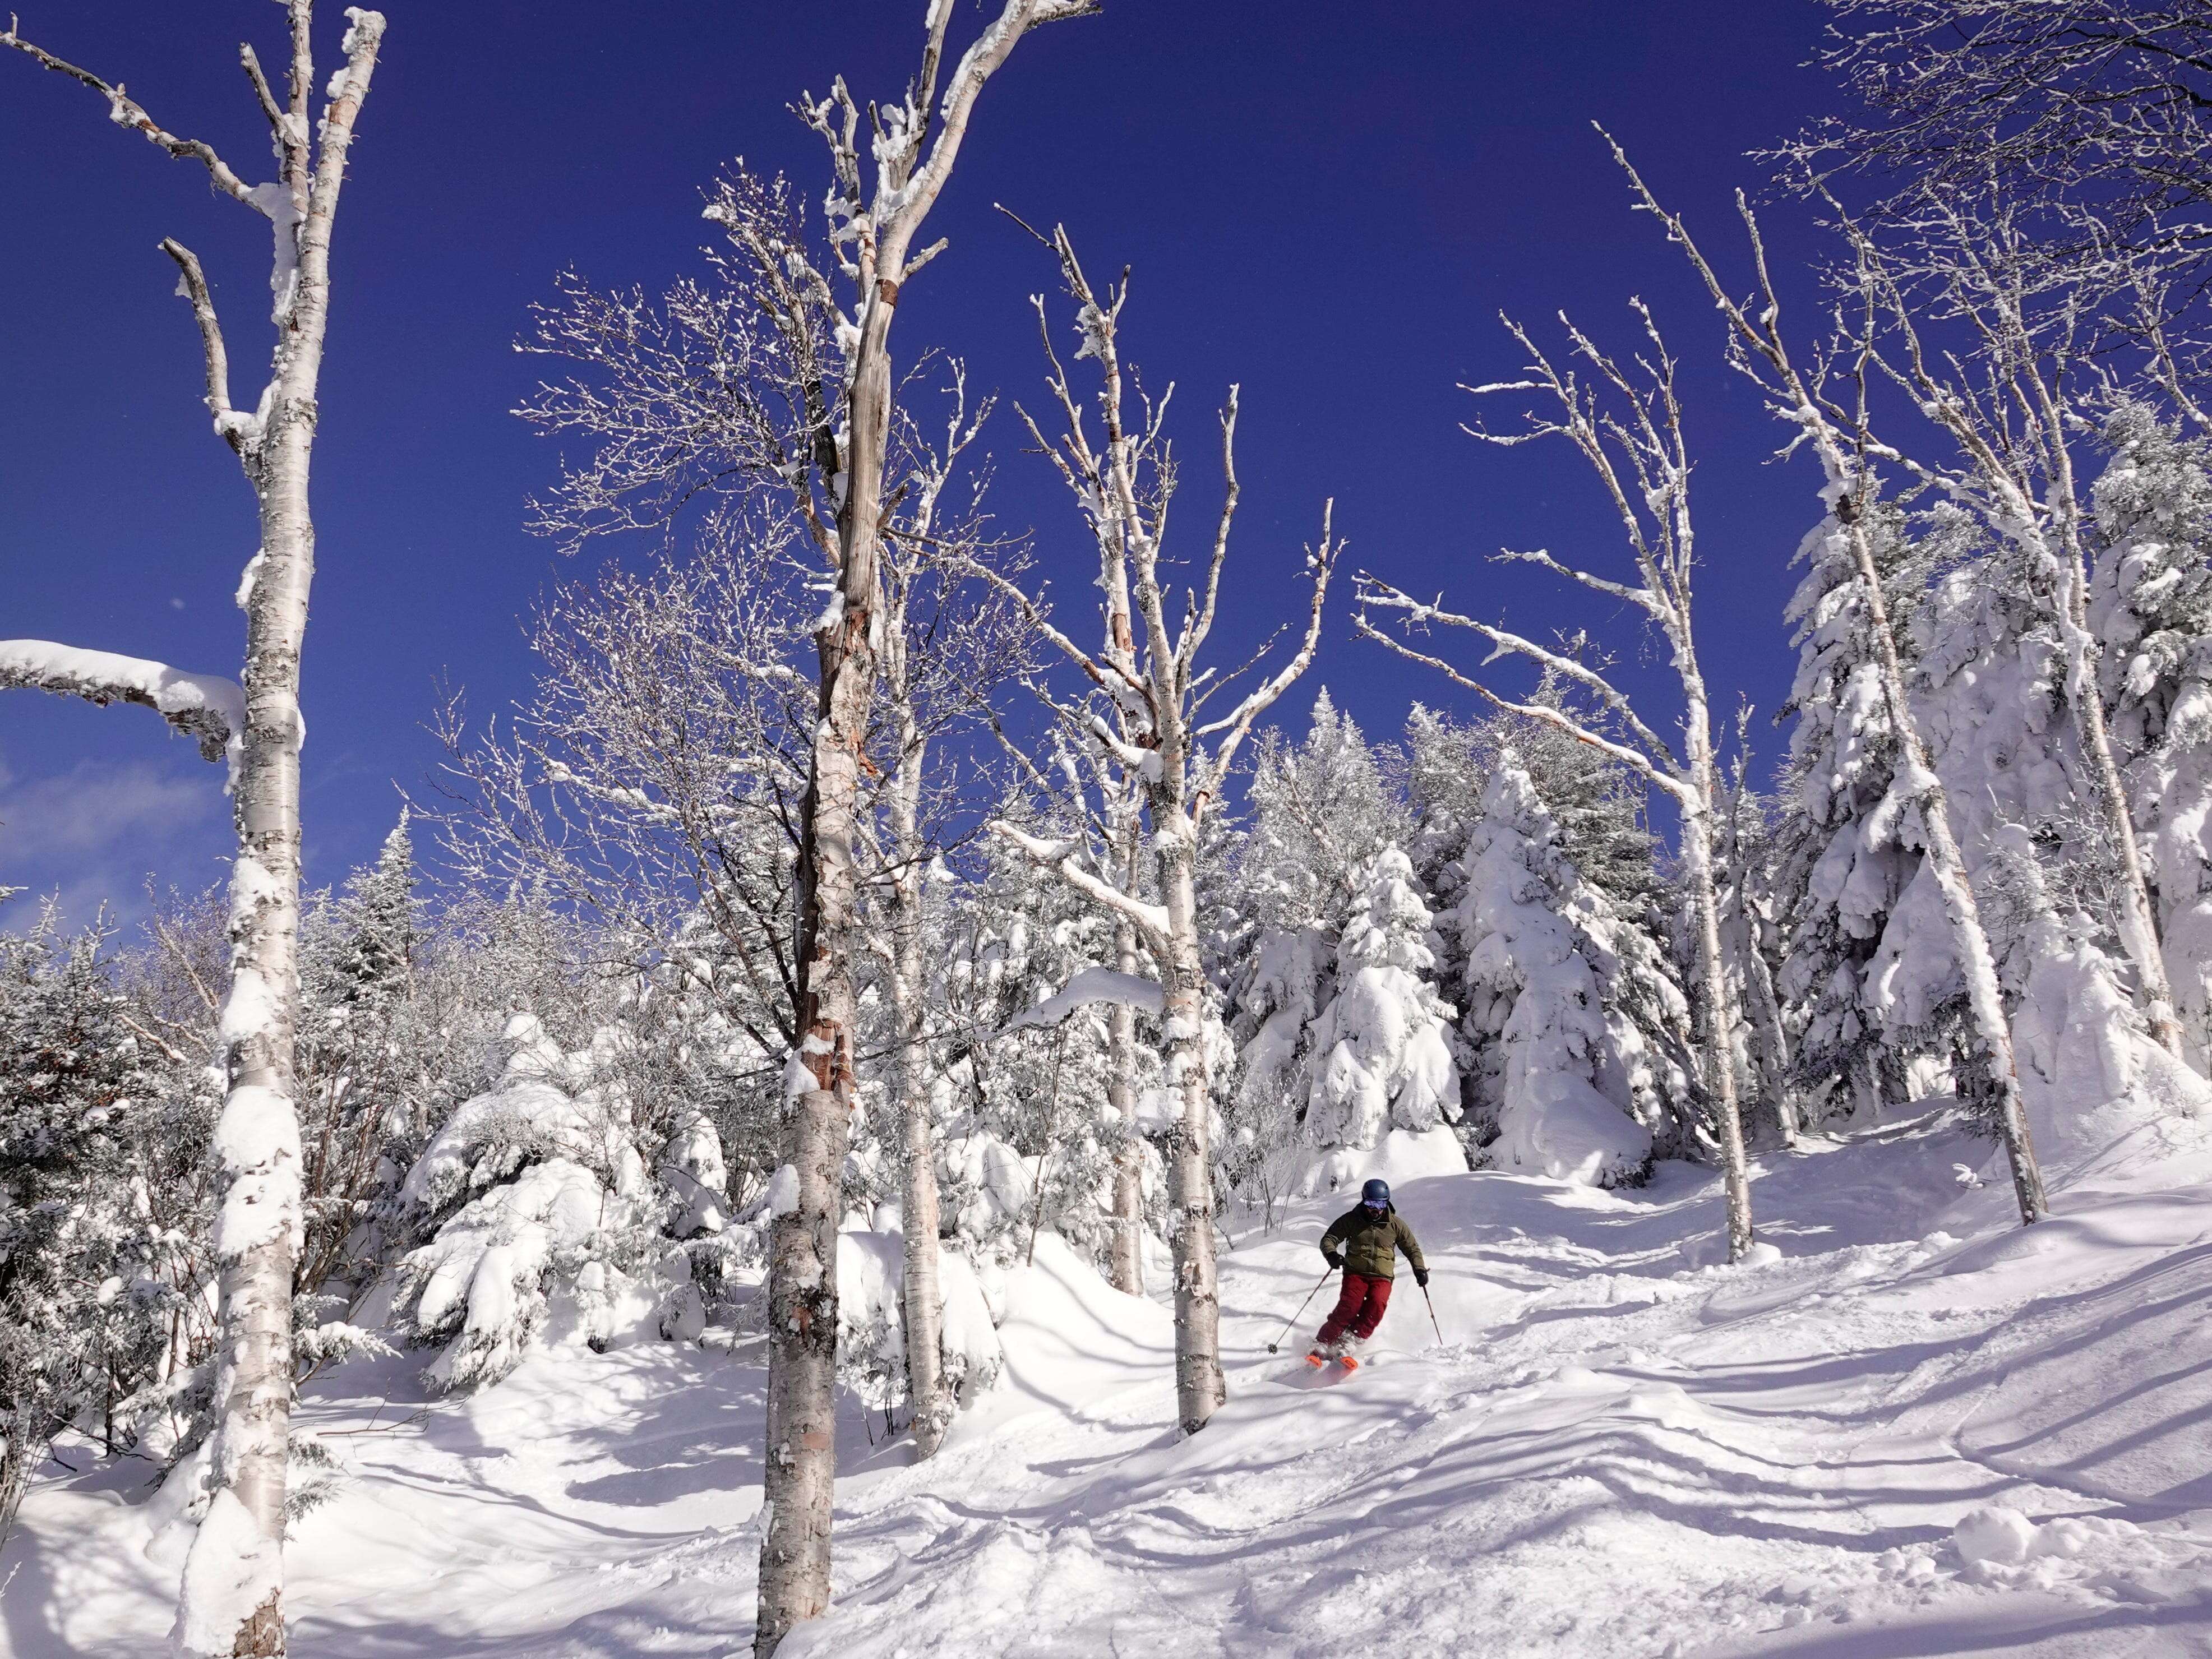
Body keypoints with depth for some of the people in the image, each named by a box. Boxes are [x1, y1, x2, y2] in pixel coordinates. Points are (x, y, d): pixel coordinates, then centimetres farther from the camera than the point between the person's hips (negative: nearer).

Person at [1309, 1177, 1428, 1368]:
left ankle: (1348, 1344, -31)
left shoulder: (1395, 1224, 7)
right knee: (1350, 1306, -25)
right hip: (1356, 1272, -1)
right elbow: (1329, 1238, 5)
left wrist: (1420, 1269, 3)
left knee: (1377, 1304, -29)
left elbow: (1412, 1248, 19)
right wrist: (1331, 1254, -17)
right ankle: (1321, 1348, -21)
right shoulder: (1352, 1219, 3)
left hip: (1382, 1276, 1)